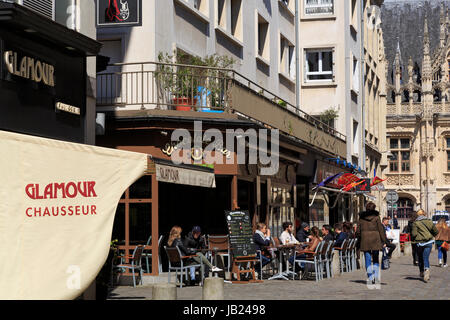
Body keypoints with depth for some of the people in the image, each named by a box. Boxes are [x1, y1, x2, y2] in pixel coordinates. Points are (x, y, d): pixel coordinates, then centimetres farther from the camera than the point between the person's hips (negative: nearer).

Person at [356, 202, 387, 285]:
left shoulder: (361, 217, 5)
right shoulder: (376, 217, -3)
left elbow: (358, 231, 7)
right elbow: (381, 229, -3)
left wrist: (359, 241, 16)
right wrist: (383, 241, 2)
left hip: (364, 240, 1)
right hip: (375, 240, -1)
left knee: (368, 260, 5)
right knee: (375, 259, 13)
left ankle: (370, 277, 0)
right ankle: (376, 275, 1)